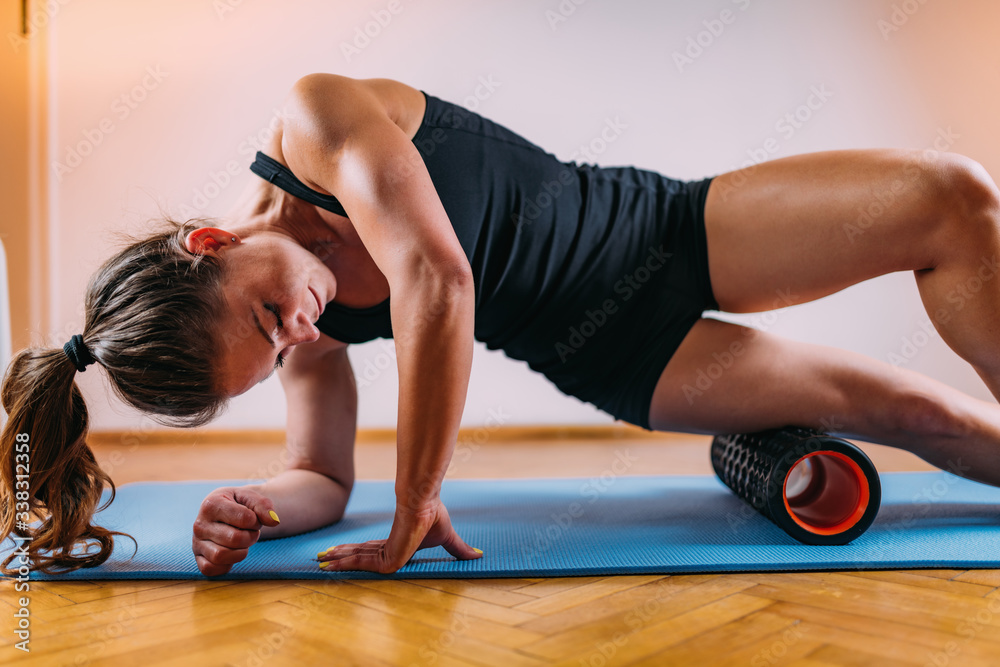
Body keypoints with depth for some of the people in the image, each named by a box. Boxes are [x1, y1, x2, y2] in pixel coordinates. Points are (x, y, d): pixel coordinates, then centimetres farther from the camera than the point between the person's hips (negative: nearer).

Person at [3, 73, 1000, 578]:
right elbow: (323, 477, 2)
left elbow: (435, 278, -33)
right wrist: (251, 512, -21)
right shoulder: (309, 341, -10)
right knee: (909, 413, -6)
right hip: (610, 355, 1)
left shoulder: (317, 116, -23)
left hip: (665, 228, 0)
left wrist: (415, 504, -26)